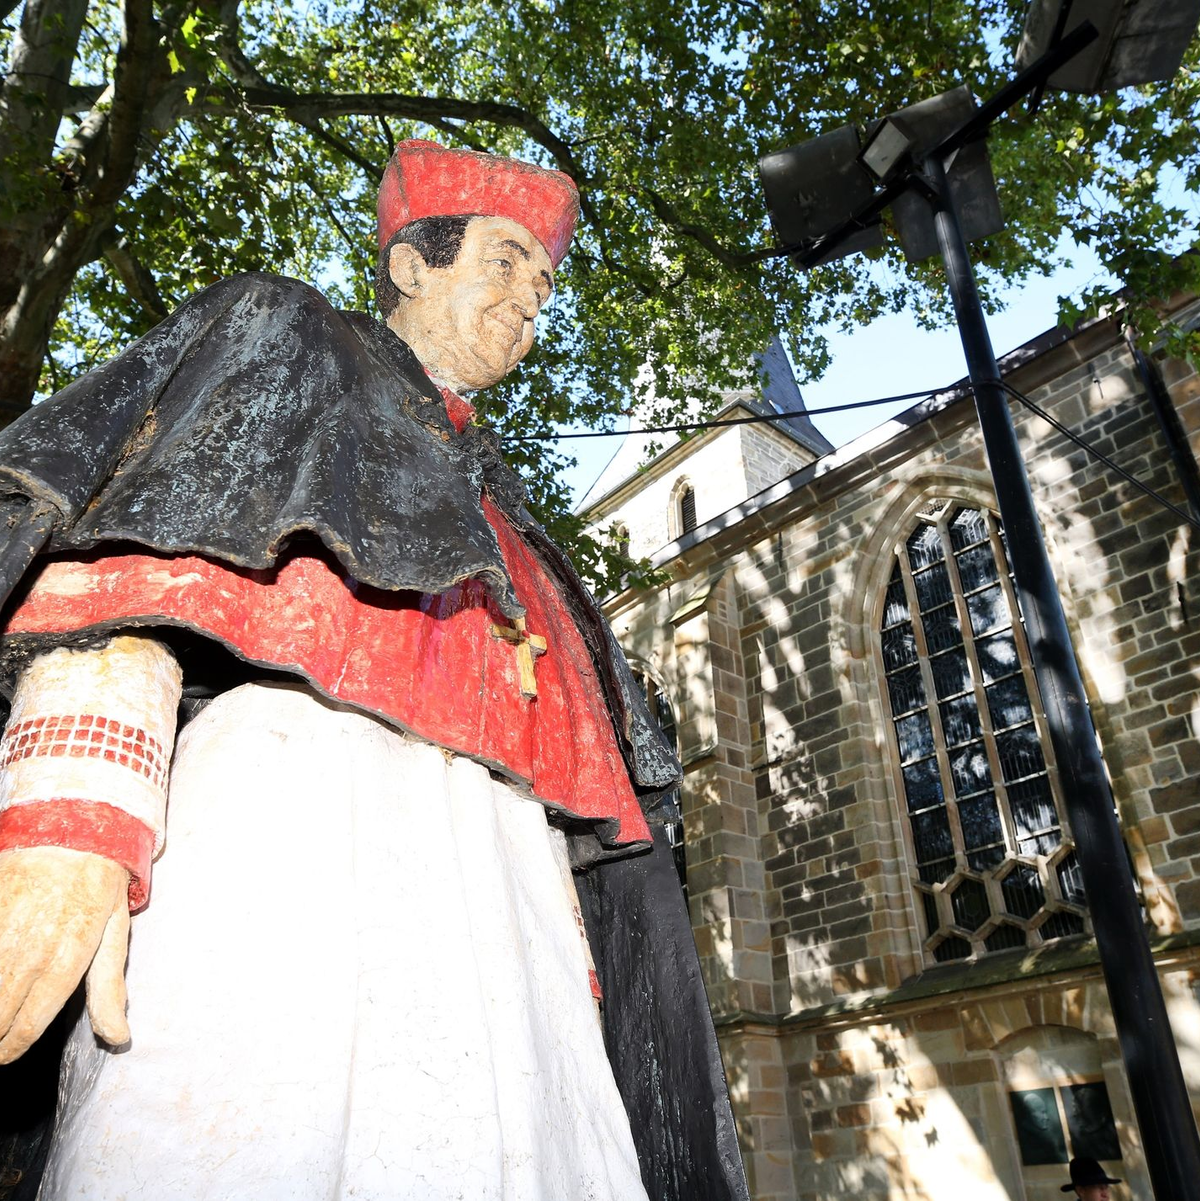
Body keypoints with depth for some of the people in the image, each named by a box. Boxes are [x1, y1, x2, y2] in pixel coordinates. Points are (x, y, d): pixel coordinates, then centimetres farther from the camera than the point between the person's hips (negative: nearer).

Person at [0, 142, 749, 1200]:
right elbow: (137, 541, -2)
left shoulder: (496, 508, 34)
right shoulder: (289, 341, 19)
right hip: (302, 794, -5)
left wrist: (563, 940, 12)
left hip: (491, 874, 6)